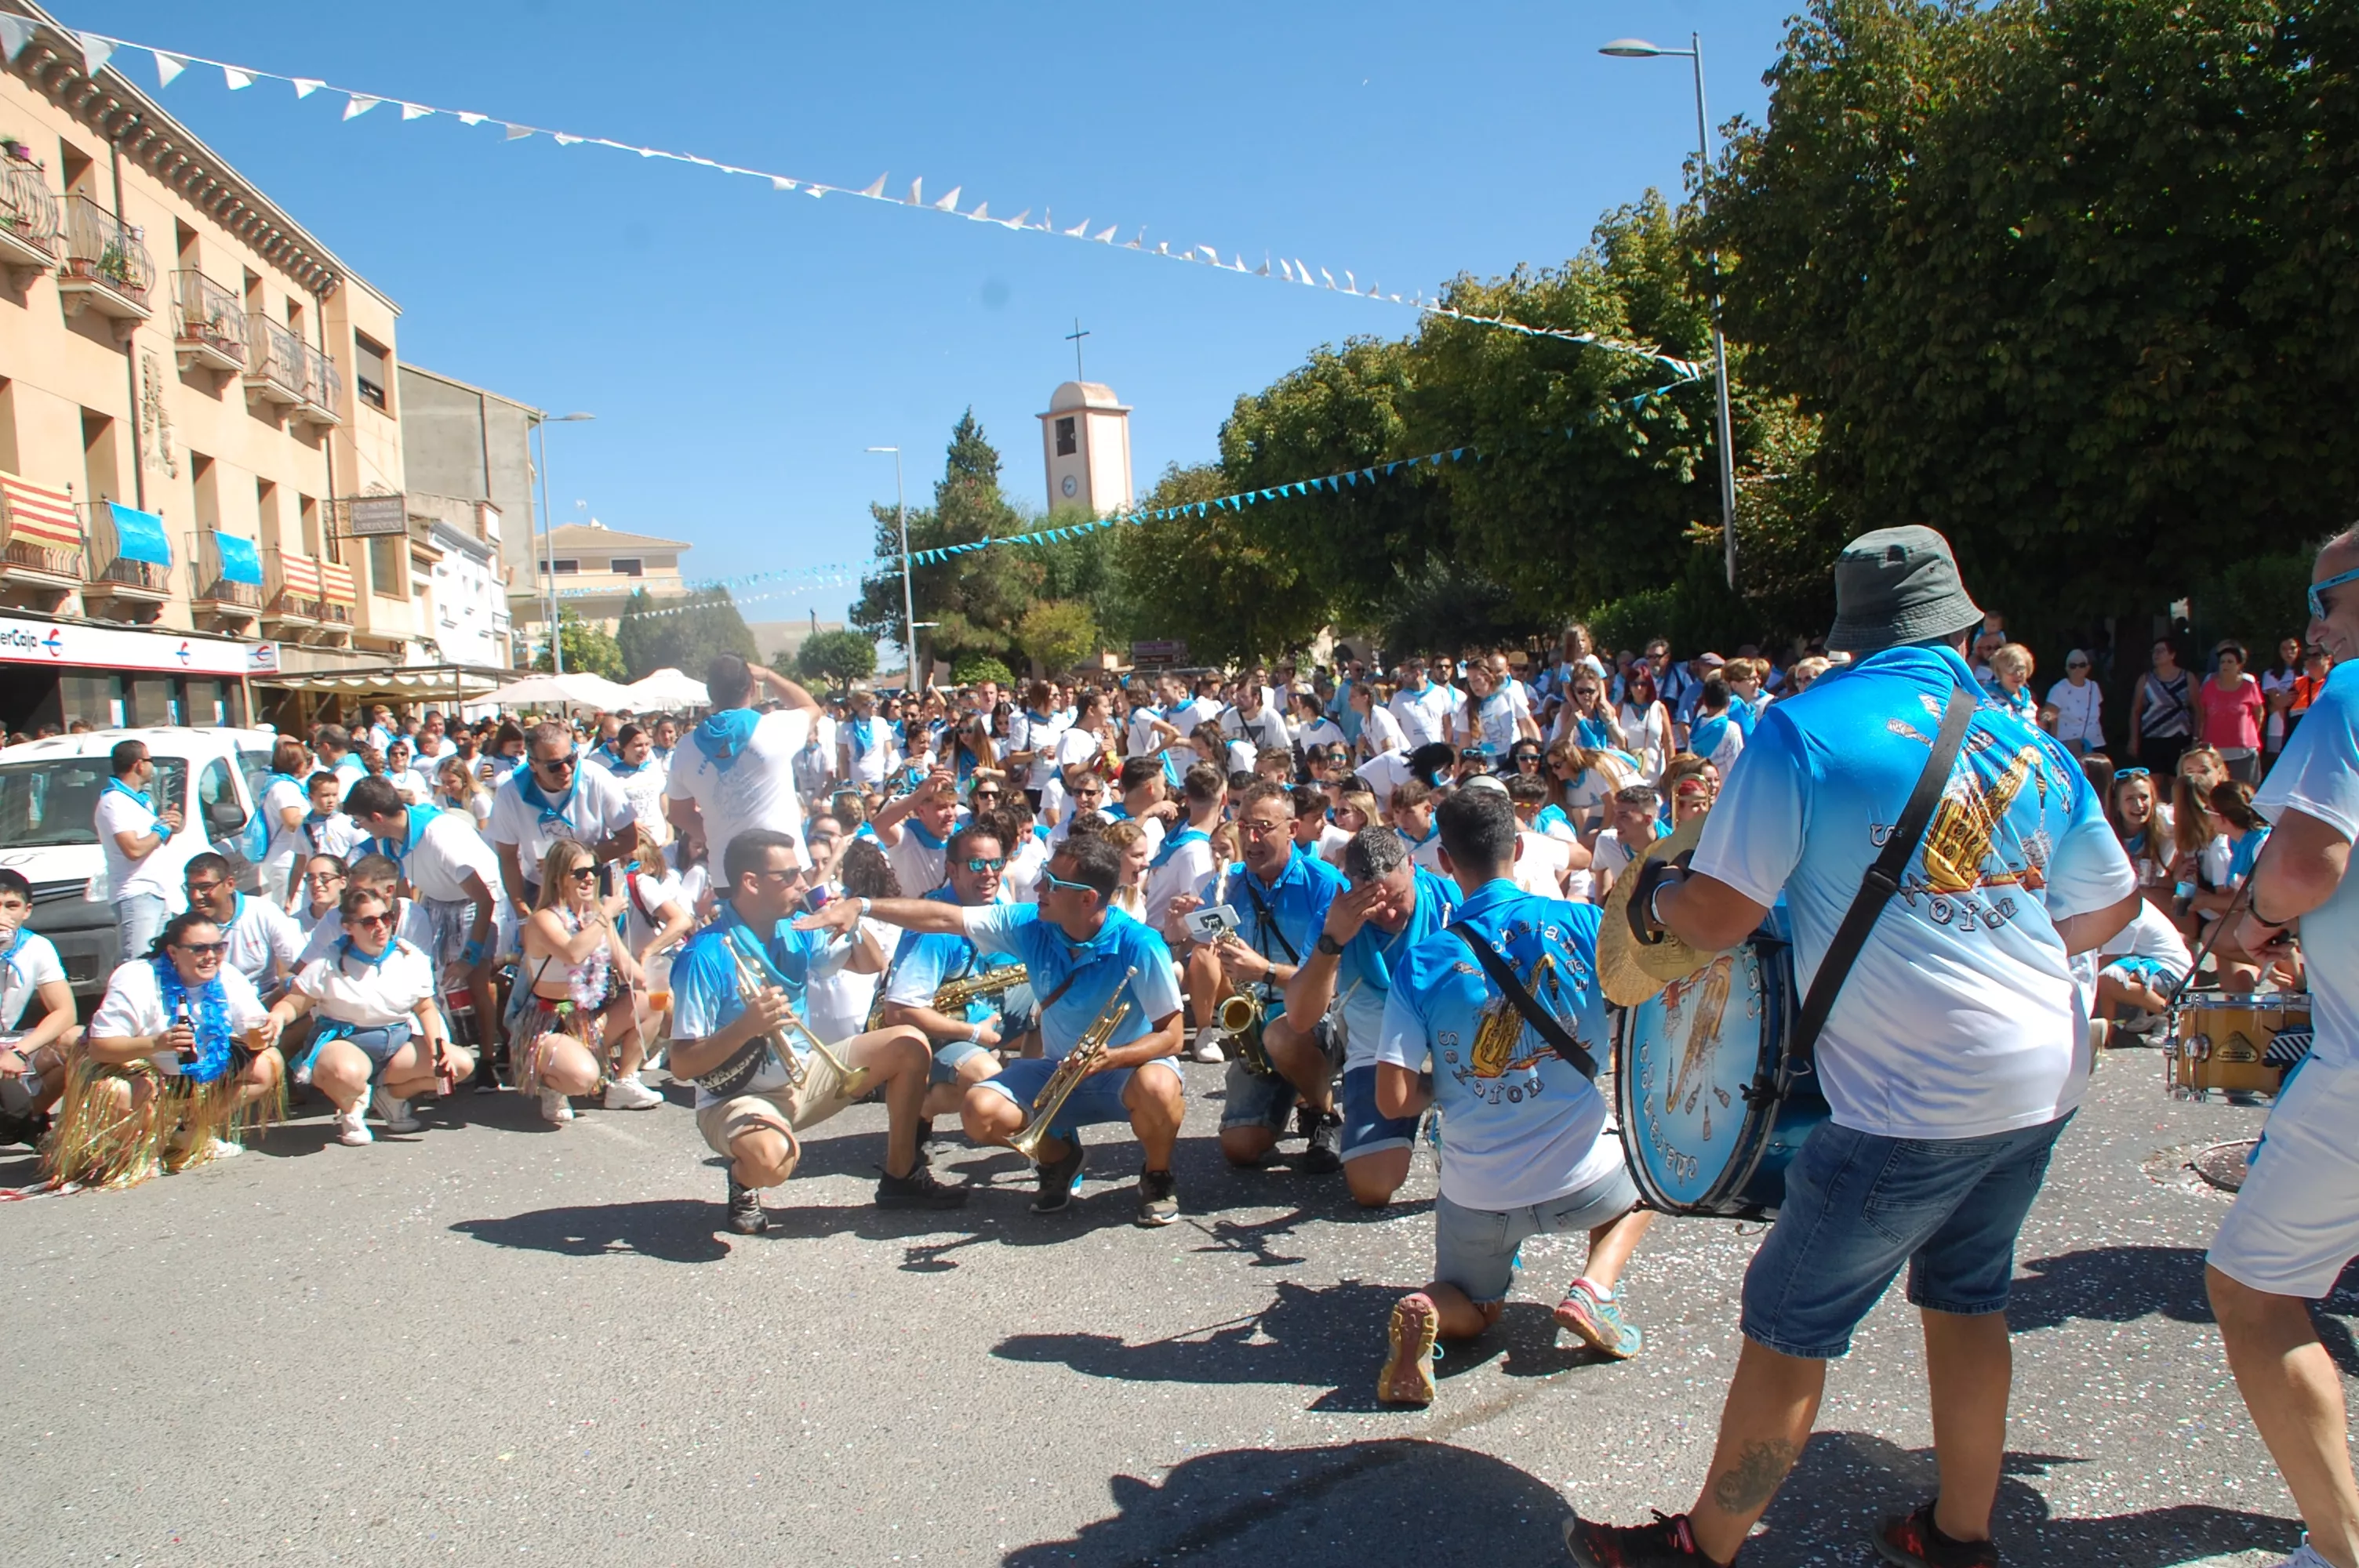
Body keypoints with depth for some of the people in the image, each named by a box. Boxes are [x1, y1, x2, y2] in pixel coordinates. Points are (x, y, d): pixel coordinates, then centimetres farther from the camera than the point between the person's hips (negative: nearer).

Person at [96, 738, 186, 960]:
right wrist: (162, 829, -7)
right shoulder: (114, 802, -11)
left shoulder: (143, 799, 20)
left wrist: (169, 826, 7)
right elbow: (134, 849, -23)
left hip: (159, 892, 10)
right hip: (137, 894, -10)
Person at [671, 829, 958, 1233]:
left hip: (802, 1074, 7)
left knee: (909, 1046, -2)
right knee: (772, 1157, -40)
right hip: (737, 1095, -7)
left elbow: (871, 965, 10)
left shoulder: (795, 931, -1)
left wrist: (855, 922, -10)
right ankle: (743, 1179, -1)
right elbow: (682, 1065, -22)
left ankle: (900, 1177, 9)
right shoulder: (704, 957, -21)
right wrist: (746, 1027, -37)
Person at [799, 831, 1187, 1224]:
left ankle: (1157, 1176, -3)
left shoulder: (1140, 946, -22)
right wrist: (862, 906, -17)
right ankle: (1058, 1156, 12)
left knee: (1156, 1088, -39)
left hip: (1127, 1069, -4)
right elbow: (941, 918, -8)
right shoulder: (1029, 925, -9)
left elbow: (1171, 1036, -19)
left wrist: (1110, 1057, -36)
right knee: (982, 1112, -21)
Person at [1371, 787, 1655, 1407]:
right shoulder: (1581, 923, -8)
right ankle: (1595, 1288, 7)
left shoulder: (1422, 963, -7)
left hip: (1479, 1196, 1)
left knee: (1470, 1314, 28)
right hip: (1581, 1179, 0)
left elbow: (1393, 1100, -11)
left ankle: (1425, 1313, -9)